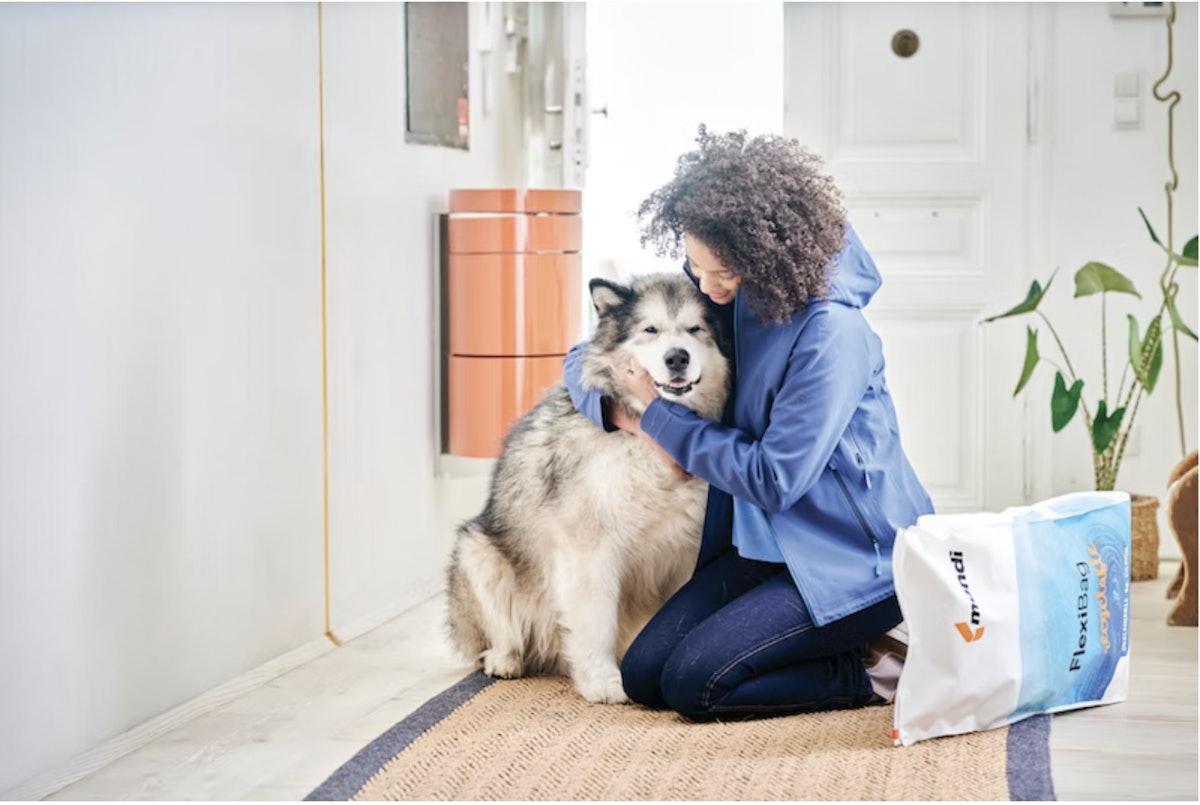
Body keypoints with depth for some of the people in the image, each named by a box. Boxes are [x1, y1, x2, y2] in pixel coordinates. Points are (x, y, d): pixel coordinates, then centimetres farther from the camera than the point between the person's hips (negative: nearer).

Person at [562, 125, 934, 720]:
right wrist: (615, 408, -13)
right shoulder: (724, 300, 1)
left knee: (692, 684, -18)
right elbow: (585, 358, 10)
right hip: (764, 544, 9)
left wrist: (660, 420, -14)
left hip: (855, 558, -8)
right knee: (643, 676, -1)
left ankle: (868, 671, 1)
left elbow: (773, 480, -23)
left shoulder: (831, 333, -22)